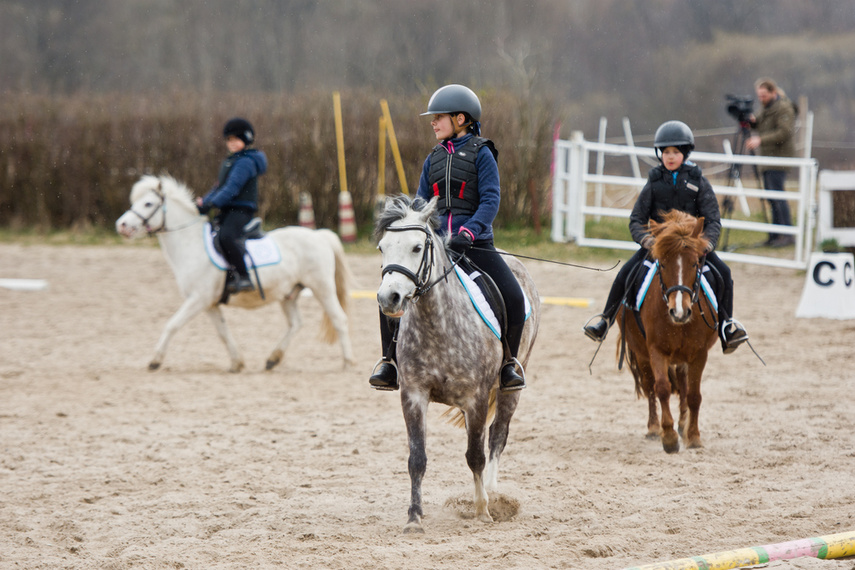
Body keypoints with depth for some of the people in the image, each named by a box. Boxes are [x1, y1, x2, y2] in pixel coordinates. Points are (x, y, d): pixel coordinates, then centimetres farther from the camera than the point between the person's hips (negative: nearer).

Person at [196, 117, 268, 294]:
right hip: (227, 211, 11)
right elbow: (219, 187, 25)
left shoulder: (246, 162, -10)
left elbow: (232, 188, -19)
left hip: (241, 209, -11)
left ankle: (243, 277, -35)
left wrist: (211, 203, -24)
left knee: (226, 236, -34)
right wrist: (203, 201, 9)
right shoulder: (228, 162, 22)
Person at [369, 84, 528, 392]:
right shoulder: (434, 159, 13)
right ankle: (390, 361, 1)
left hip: (476, 242, -4)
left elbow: (490, 201, -11)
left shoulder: (481, 154, -2)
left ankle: (508, 363, 4)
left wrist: (468, 232, -26)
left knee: (513, 298, -19)